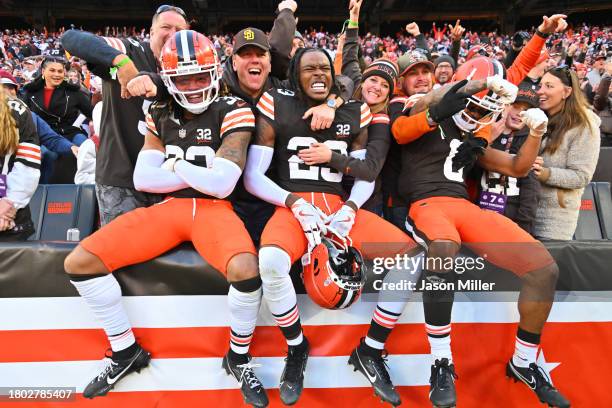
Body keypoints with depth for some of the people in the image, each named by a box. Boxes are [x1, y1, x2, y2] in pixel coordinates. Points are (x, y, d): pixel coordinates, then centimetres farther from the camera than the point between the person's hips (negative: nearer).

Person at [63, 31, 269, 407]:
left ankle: (238, 356, -4)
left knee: (246, 269, -35)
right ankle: (126, 351, 13)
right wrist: (199, 173, -4)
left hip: (213, 208, -4)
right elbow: (142, 179, 4)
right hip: (168, 208, 5)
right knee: (79, 262, -6)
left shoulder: (232, 113, -3)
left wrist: (175, 166, -1)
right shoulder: (160, 115, 12)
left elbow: (221, 185, -13)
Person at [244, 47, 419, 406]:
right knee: (270, 261, -35)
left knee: (411, 254, -14)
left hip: (339, 205, 3)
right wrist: (296, 203, -14)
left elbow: (366, 177, 13)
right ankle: (297, 347, -3)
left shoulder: (354, 112, 12)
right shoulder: (276, 107, 3)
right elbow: (252, 177, 0)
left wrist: (350, 209, -7)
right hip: (292, 205, -3)